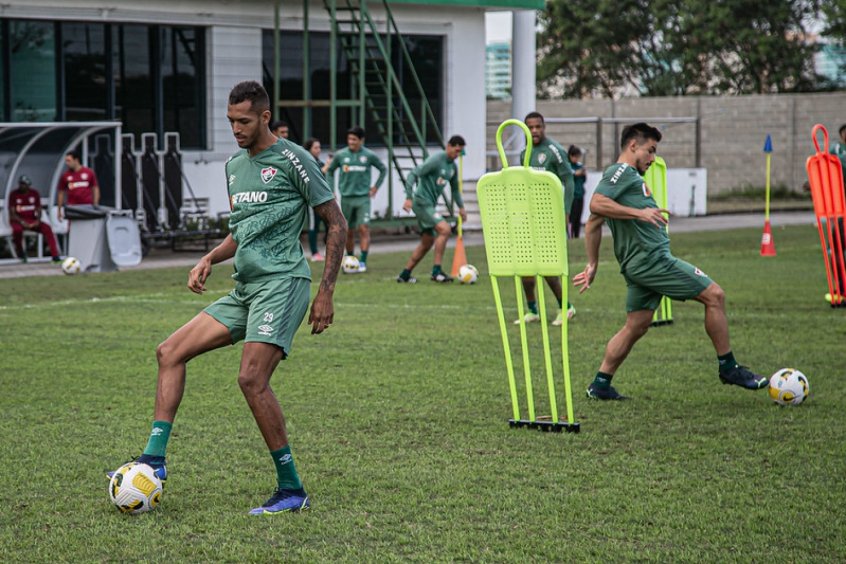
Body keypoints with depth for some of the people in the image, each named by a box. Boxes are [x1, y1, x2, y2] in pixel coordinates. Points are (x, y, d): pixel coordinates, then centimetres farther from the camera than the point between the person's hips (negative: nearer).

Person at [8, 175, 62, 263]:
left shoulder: (34, 193, 7)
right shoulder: (14, 194, -3)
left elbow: (38, 210, 8)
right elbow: (12, 213, -8)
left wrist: (38, 220, -14)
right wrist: (22, 222, -24)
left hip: (32, 221, 3)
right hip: (18, 221, -3)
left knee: (47, 228, -25)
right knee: (17, 229, -39)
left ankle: (55, 255, -30)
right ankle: (20, 251, -11)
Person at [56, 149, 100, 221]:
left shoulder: (89, 173, 4)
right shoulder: (65, 175, 5)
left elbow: (95, 189, 8)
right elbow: (61, 193, 10)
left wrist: (95, 206, 0)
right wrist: (59, 210, 7)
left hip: (87, 206, 0)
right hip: (72, 207, 0)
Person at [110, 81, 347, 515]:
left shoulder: (292, 159, -6)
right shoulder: (234, 165, 18)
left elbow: (336, 223, -5)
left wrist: (326, 293, -9)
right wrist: (209, 259, 10)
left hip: (281, 283, -9)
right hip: (244, 288, 9)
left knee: (252, 378, -20)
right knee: (170, 352, 3)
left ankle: (292, 489, -11)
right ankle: (154, 459, 3)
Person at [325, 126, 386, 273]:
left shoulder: (369, 155, -2)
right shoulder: (340, 155, 0)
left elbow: (383, 169, 13)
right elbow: (329, 171, 15)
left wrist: (376, 186, 7)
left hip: (363, 197, -2)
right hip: (346, 198, 2)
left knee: (364, 229, -12)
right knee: (349, 232, 7)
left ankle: (362, 262, -11)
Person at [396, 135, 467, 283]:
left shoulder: (453, 166, 11)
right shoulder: (435, 160, -15)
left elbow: (455, 188, 26)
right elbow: (413, 175, -18)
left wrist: (461, 207, 20)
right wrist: (409, 197, -25)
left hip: (430, 205, 9)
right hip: (422, 203, -9)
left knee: (427, 243, 11)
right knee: (445, 229, -21)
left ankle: (404, 275, 18)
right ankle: (437, 270, -17)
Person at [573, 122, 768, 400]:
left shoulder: (628, 175, 23)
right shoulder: (621, 172, -7)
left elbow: (593, 223, 24)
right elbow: (597, 204, -23)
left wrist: (592, 265, 23)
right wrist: (639, 213, -25)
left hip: (640, 264, 11)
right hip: (651, 259, -10)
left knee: (636, 325, 12)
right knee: (714, 295, -6)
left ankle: (600, 384, 12)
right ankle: (729, 368, 1)